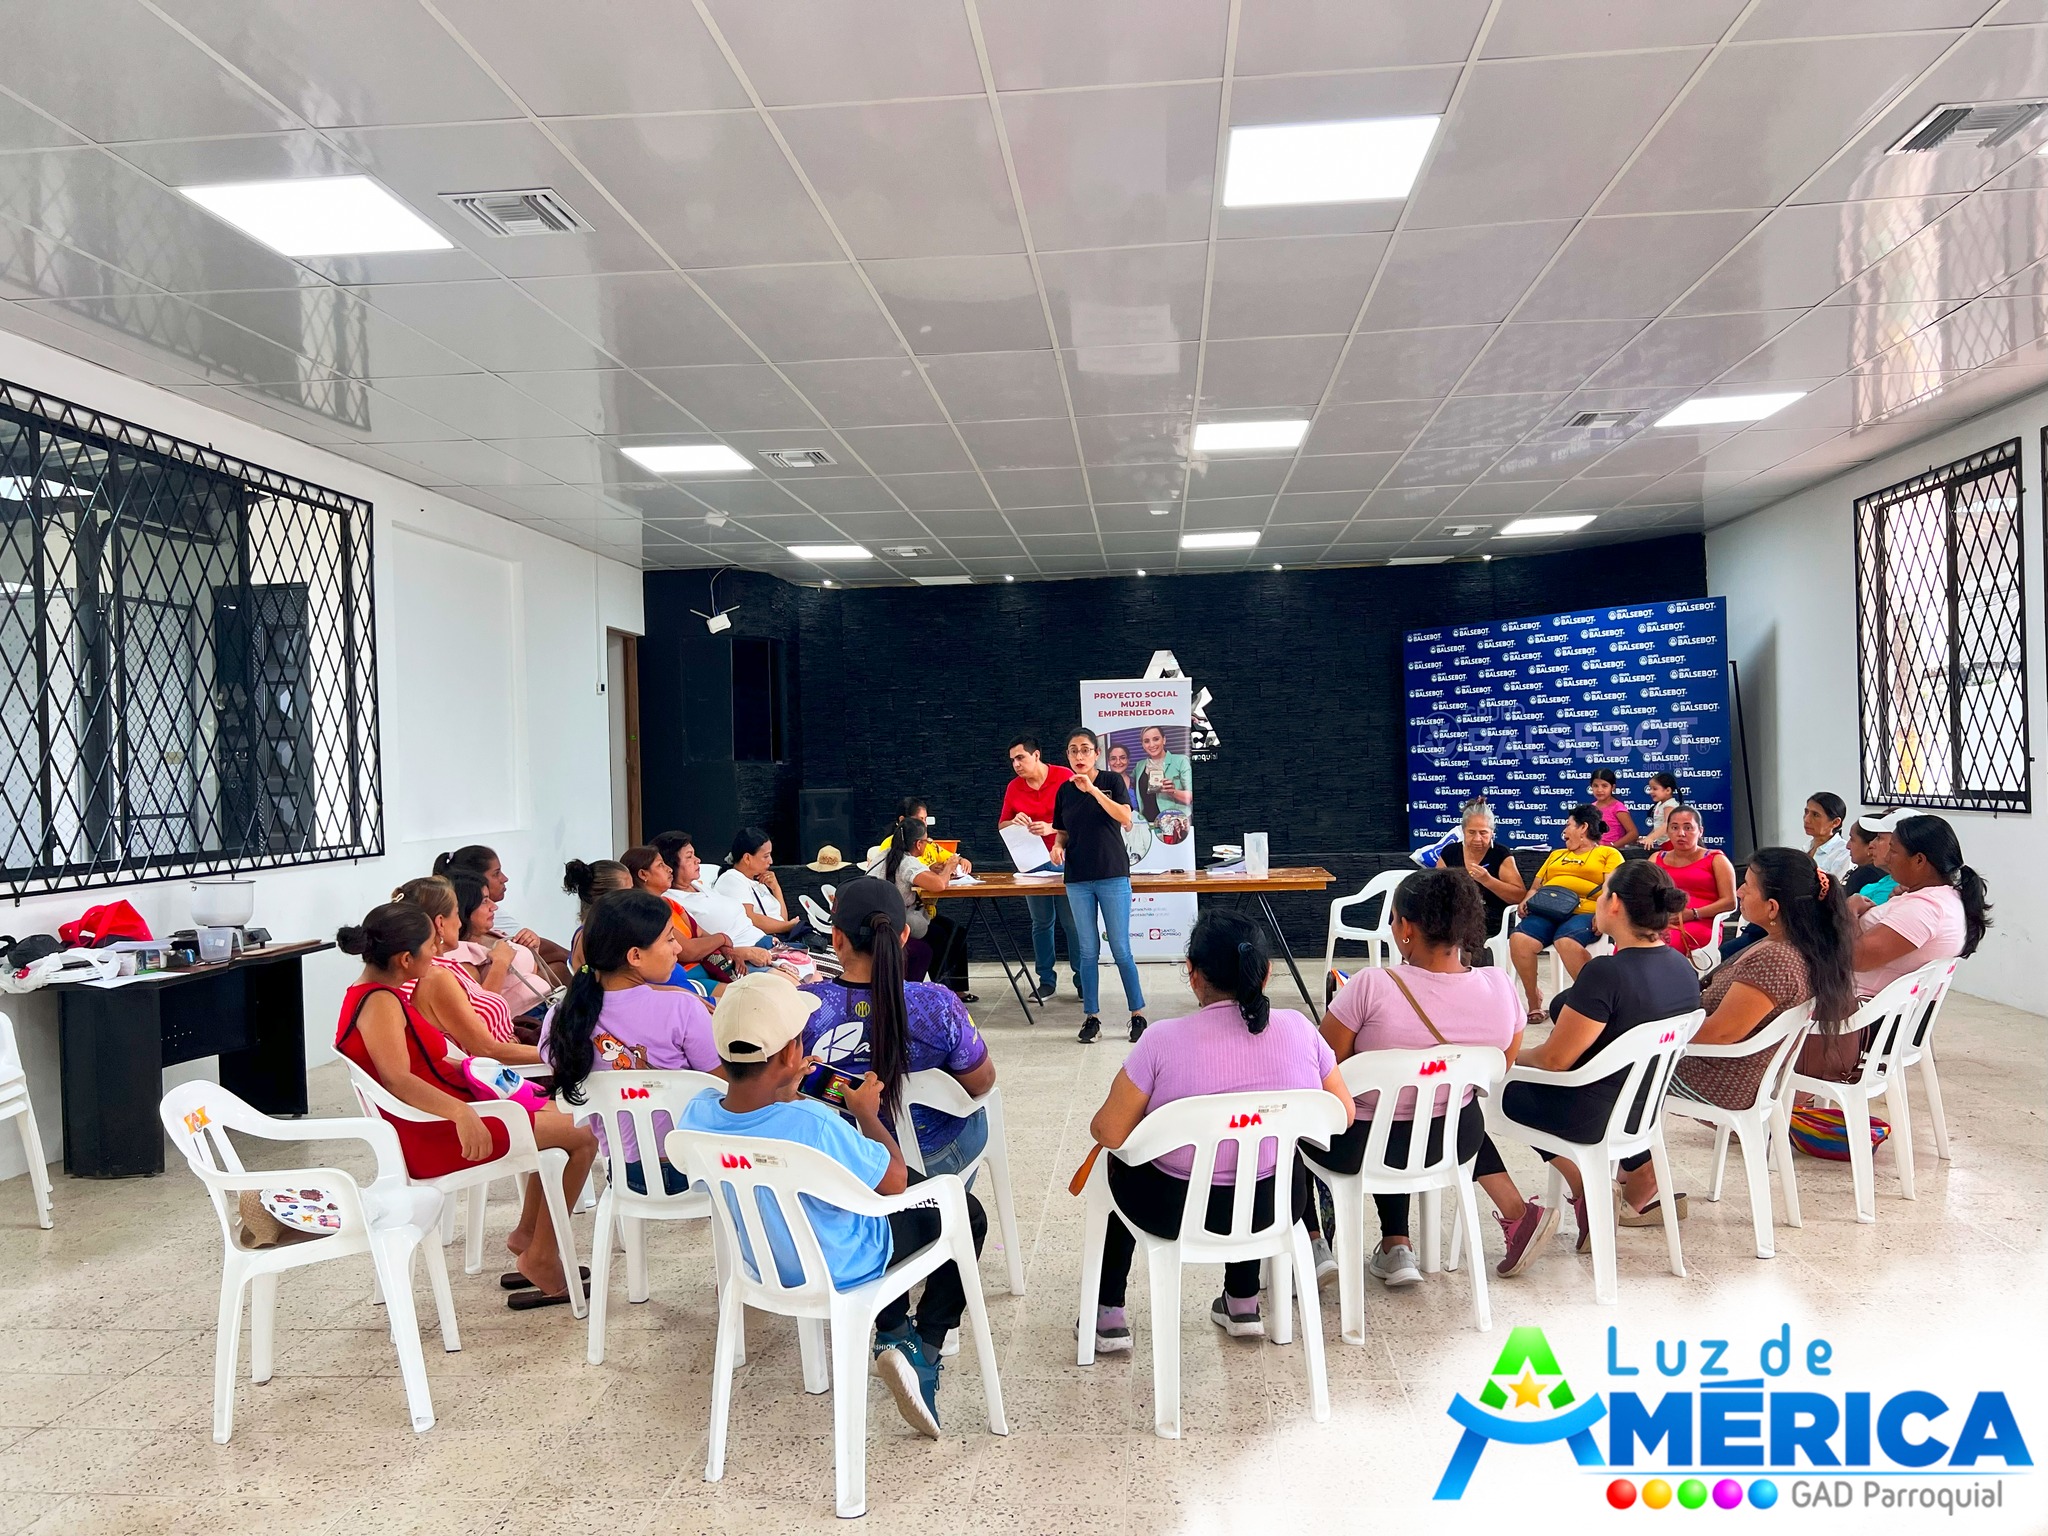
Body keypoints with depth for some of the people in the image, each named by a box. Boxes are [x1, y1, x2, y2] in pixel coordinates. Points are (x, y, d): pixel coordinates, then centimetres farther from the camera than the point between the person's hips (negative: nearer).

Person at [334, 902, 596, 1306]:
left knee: (557, 1117, 23)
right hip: (434, 1139, -11)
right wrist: (461, 1112, -47)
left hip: (433, 1125, 11)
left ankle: (526, 1235, 25)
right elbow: (397, 1080, -35)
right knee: (582, 1136, -9)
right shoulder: (379, 1002, -21)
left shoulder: (369, 996, 10)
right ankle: (540, 1257, 1)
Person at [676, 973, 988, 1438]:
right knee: (966, 1214, 17)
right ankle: (921, 1352, 11)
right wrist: (868, 1113, -8)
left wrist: (781, 1090, 2)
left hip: (763, 1262, 6)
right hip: (842, 1269, -6)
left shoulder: (696, 1114, -22)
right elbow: (894, 1181, -22)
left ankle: (893, 1332, 35)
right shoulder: (811, 1125, -40)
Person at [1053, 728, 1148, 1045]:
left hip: (1113, 876, -3)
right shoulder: (1065, 790, 9)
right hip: (1078, 879, 3)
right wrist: (1057, 846, -3)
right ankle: (1091, 1017, 13)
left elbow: (1126, 818, -16)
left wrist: (1093, 790, -22)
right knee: (1088, 950, 6)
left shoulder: (1112, 781, -1)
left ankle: (1138, 1014, 8)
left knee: (1121, 949, -2)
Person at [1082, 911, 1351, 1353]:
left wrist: (1101, 1124, 5)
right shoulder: (1298, 1030, -12)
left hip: (1177, 1214, -3)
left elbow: (1110, 1133, -17)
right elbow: (1343, 1115, 0)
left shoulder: (1164, 1040, -22)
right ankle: (1243, 1304, 44)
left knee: (1123, 1165, 31)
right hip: (1273, 1209, 3)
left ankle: (1108, 1316, 35)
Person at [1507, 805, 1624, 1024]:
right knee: (1519, 939, -29)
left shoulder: (1609, 854, 17)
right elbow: (1536, 886, 29)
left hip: (1584, 912, -4)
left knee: (1566, 941, -39)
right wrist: (1526, 901, 6)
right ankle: (1533, 1000, -17)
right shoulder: (1556, 854, 35)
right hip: (1546, 910, 4)